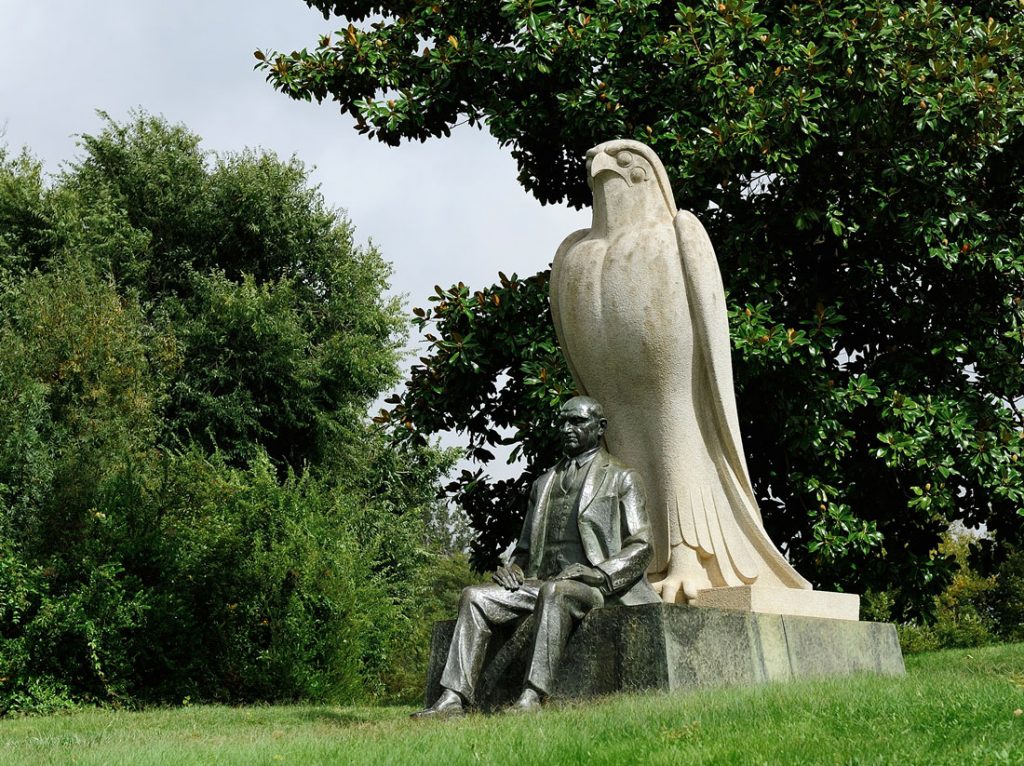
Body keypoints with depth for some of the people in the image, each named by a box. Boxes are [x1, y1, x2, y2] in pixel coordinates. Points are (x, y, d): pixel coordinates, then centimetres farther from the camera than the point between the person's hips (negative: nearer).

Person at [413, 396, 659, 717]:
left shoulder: (621, 478, 8)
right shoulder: (543, 484, 24)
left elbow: (640, 547, -1)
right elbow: (525, 548, 26)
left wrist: (595, 573, -17)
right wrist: (512, 569, 2)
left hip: (597, 588, -6)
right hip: (544, 584, 6)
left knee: (555, 592, -39)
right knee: (474, 597, -15)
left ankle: (532, 698, -48)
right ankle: (454, 698, -26)